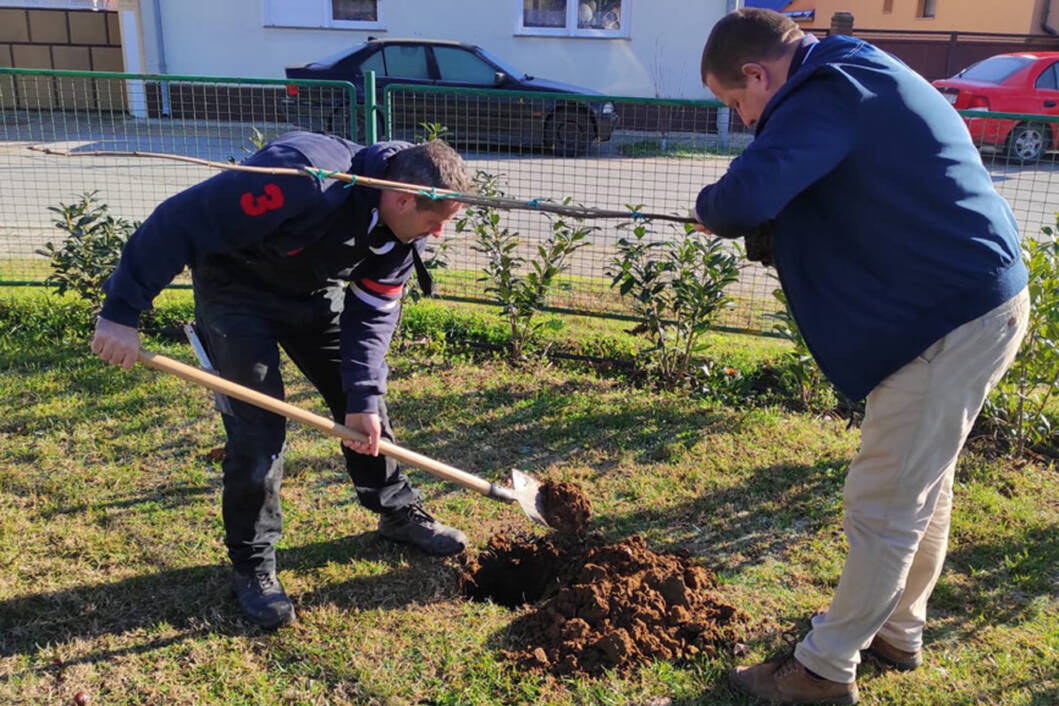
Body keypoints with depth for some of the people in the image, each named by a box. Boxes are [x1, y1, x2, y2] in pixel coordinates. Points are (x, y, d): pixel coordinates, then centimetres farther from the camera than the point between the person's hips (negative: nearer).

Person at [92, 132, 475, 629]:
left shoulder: (404, 228, -16)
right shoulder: (305, 179, -40)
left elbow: (371, 315, -9)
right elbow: (180, 221, -36)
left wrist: (364, 399, -19)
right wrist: (123, 311, -33)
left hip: (315, 291, 6)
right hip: (236, 287, -6)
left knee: (364, 405, 7)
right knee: (258, 424, -11)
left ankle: (398, 513, 27)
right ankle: (252, 565, 7)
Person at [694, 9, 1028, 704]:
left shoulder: (827, 95, -19)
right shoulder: (860, 73, 13)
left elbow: (744, 198, -34)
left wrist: (710, 208, -10)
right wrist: (776, 229, 4)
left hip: (954, 320, -10)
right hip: (979, 298, 10)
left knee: (884, 506, 0)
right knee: (924, 485, 21)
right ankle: (898, 631, 39)